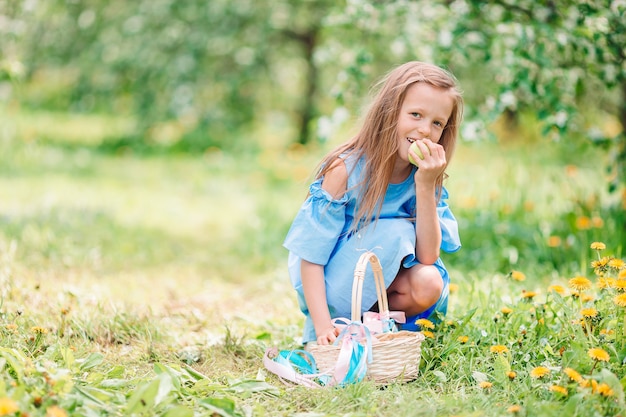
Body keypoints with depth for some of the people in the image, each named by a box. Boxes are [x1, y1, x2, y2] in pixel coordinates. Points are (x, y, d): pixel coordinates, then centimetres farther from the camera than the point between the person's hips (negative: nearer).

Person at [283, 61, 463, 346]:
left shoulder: (426, 175, -8)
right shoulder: (345, 169, -21)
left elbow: (427, 256, -18)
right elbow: (311, 256, -22)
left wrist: (425, 184, -27)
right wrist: (323, 325, -32)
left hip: (382, 284, 4)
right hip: (332, 288, -4)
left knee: (428, 285, -27)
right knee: (395, 233, -27)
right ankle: (339, 322, -12)